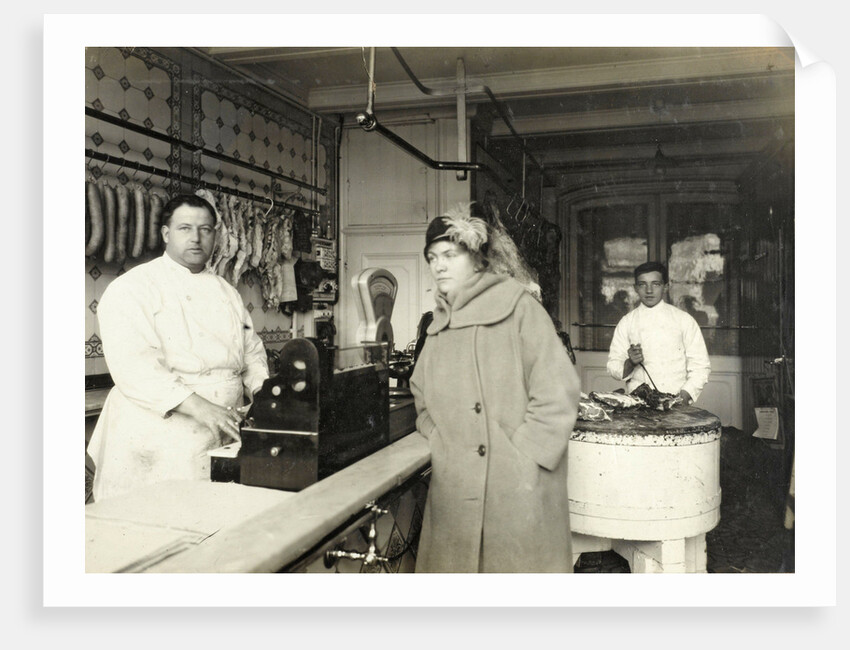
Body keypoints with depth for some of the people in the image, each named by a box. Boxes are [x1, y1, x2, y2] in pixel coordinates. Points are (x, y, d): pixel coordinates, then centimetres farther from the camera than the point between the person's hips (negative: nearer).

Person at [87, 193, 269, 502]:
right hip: (157, 441, -5)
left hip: (224, 441, 5)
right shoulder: (131, 288, -6)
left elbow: (252, 351, 18)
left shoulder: (226, 291, 15)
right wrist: (200, 407, -27)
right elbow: (133, 365, -18)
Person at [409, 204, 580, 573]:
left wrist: (521, 456, -12)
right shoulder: (440, 324, 14)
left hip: (519, 491, -5)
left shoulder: (520, 310, -5)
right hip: (454, 492, 6)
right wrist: (441, 444, 9)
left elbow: (557, 393, -11)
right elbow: (421, 394, 24)